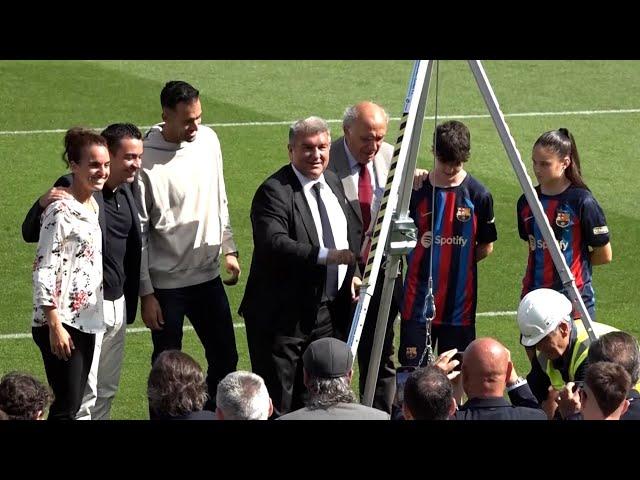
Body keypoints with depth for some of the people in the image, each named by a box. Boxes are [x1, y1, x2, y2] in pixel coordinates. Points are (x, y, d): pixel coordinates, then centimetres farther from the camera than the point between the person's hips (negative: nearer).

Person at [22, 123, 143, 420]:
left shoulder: (126, 191, 7)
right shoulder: (74, 188, -16)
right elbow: (30, 234, -16)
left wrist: (131, 301, 8)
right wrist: (43, 204, -34)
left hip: (118, 304, 8)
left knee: (107, 391, 15)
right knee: (84, 393, -5)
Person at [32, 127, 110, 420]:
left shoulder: (92, 206, 11)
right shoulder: (61, 211, -15)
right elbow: (44, 270, -17)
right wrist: (55, 326, -20)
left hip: (86, 320, 9)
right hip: (61, 322, -9)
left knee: (75, 404, 11)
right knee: (66, 408, -6)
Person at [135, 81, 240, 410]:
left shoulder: (208, 140, -1)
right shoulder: (146, 160, -18)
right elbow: (139, 233, -13)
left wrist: (228, 249, 14)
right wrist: (146, 294, -12)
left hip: (208, 275, 6)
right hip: (166, 283, -6)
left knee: (225, 359, 13)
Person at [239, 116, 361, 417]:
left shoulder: (332, 182, 9)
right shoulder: (274, 192, -17)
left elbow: (350, 234, 23)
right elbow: (274, 243, -33)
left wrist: (352, 274, 8)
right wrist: (327, 256, -38)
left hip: (326, 312, 8)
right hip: (283, 315, -8)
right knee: (278, 403, -2)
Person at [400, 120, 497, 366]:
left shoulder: (478, 195, -4)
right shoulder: (416, 190, -2)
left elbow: (486, 247, 5)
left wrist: (458, 262, 2)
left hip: (459, 300, 0)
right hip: (419, 299, 0)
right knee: (412, 367, 1)